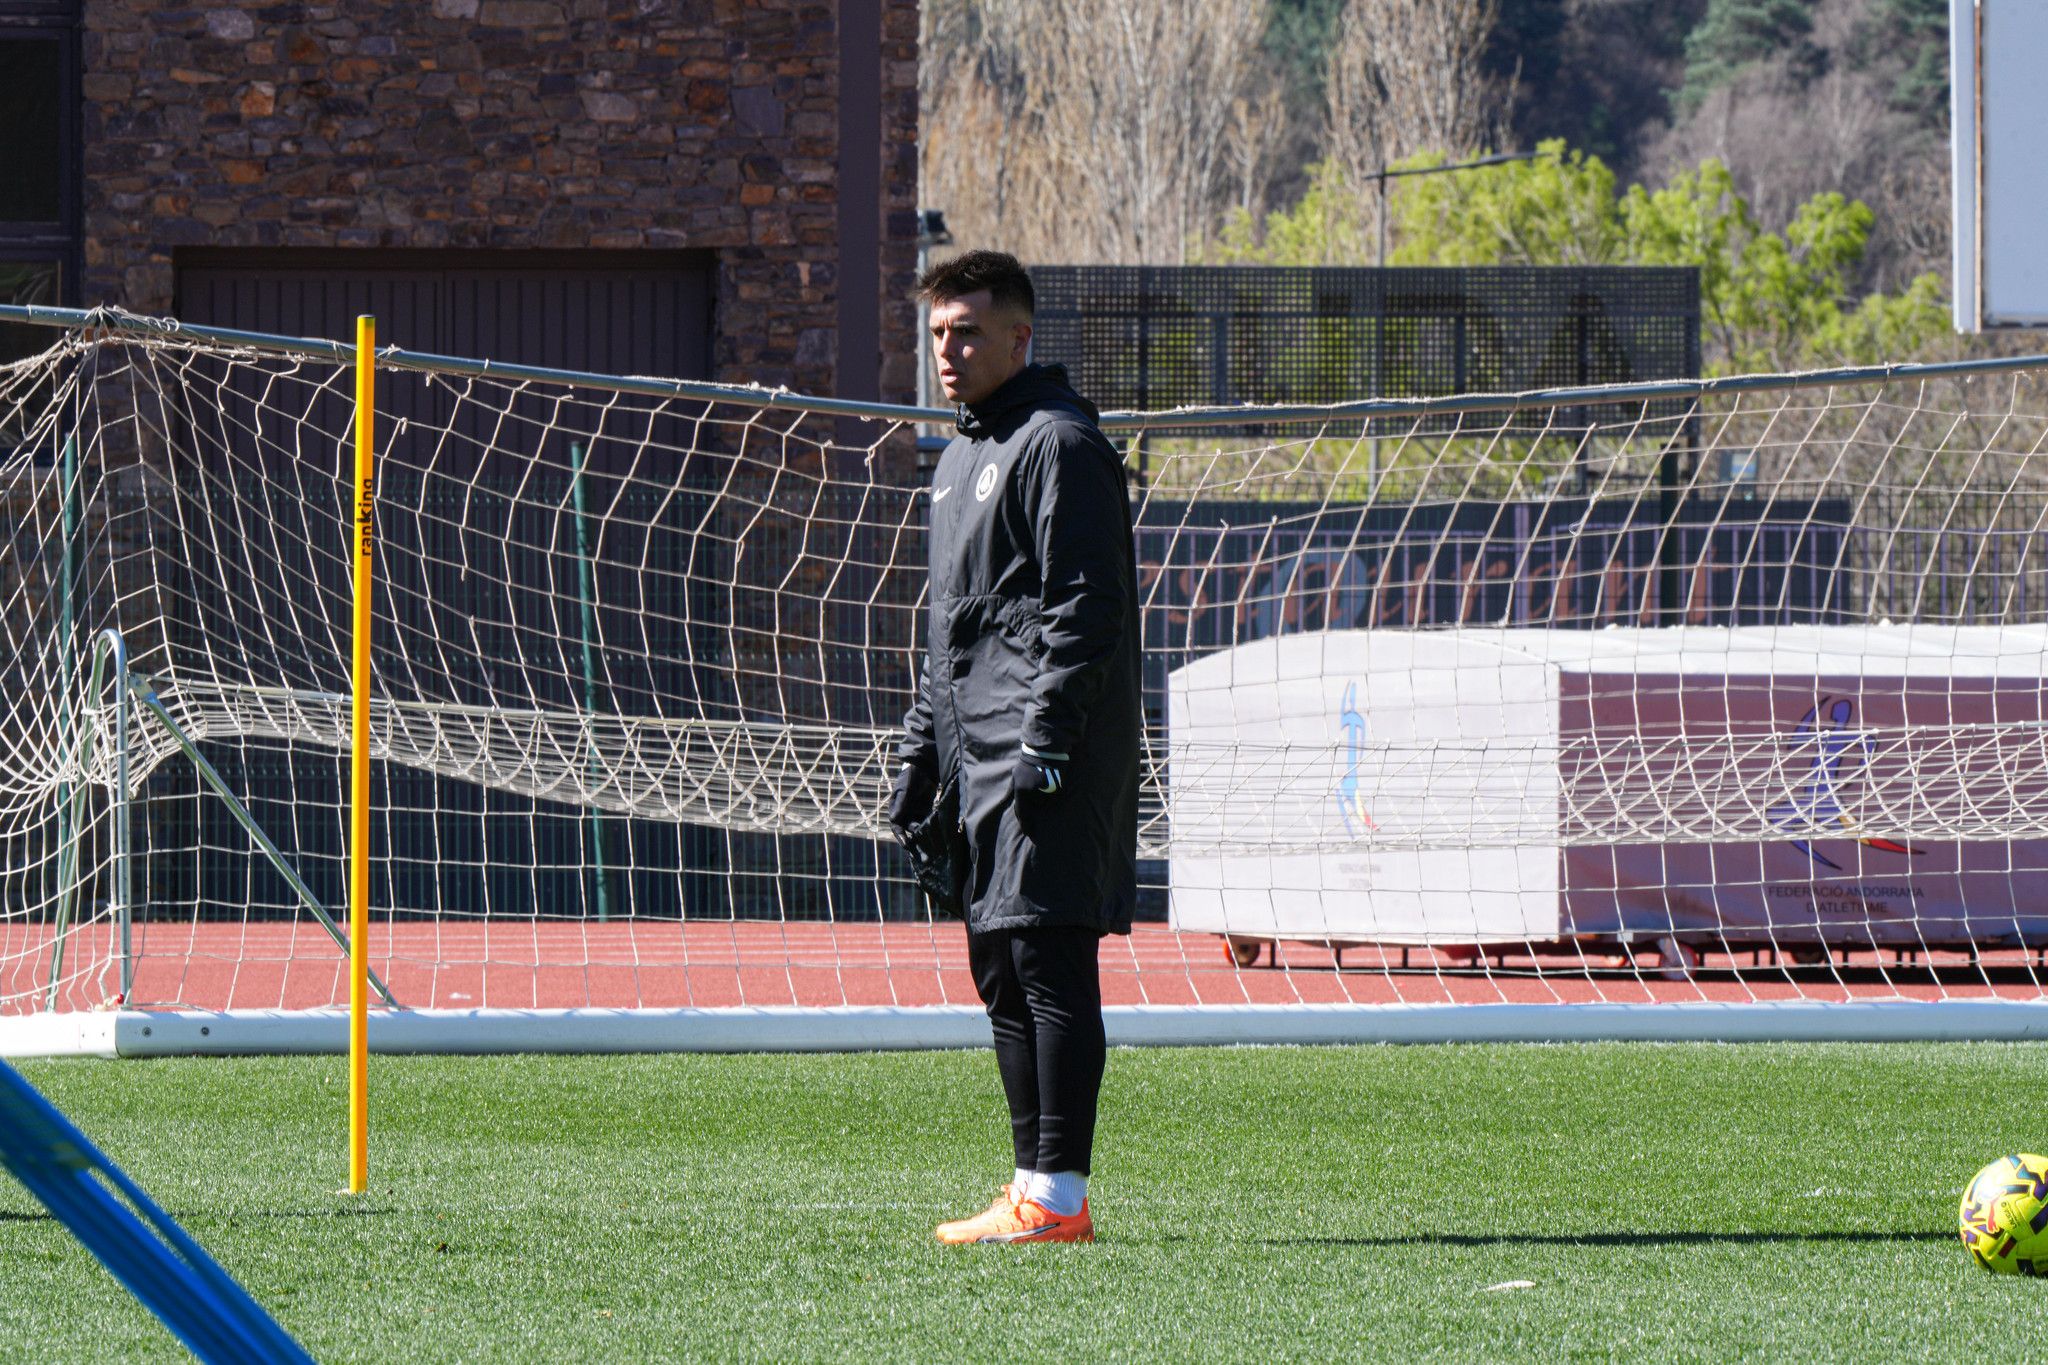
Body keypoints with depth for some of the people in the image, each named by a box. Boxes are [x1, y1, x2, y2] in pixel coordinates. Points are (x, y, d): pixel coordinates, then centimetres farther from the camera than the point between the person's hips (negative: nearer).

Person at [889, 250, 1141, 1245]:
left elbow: (1084, 610, -17)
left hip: (1048, 762, -10)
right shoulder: (964, 455, 21)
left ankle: (1058, 1199, -13)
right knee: (1003, 974, 11)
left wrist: (1046, 741, -22)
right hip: (981, 765, 10)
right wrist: (919, 759, 22)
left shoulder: (1058, 445, -9)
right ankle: (1033, 1187, 16)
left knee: (1048, 965, -11)